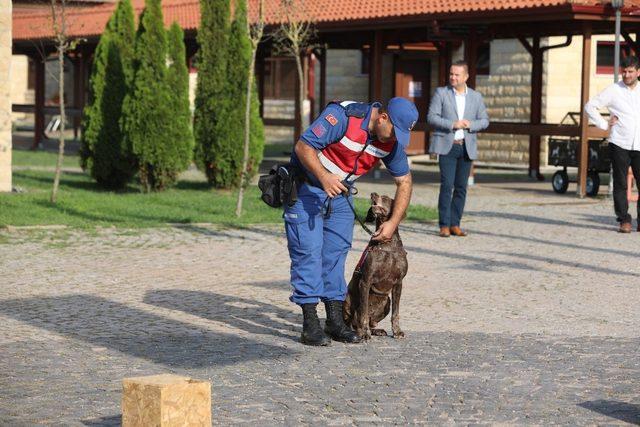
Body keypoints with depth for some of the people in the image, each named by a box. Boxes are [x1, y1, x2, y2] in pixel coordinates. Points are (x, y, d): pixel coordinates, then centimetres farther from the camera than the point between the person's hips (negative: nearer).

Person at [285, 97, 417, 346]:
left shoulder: (392, 141, -9)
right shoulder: (343, 116, -28)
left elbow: (404, 181, 2)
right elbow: (303, 146, -27)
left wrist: (393, 222, -5)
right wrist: (324, 177, -41)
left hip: (340, 192, 6)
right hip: (306, 187, -6)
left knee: (337, 251, 4)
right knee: (308, 250, -10)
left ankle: (335, 321, 9)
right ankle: (310, 324, -11)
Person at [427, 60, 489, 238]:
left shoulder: (476, 97, 10)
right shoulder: (441, 93, 2)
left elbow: (484, 121, 10)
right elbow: (431, 117, -4)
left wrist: (470, 124, -10)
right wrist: (452, 124, -16)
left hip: (466, 147, 3)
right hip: (446, 145, -3)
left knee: (461, 187, 3)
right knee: (447, 185, -11)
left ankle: (455, 224, 10)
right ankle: (444, 225, -9)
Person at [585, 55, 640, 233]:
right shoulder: (613, 90, 1)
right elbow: (590, 106, 2)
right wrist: (604, 124, -3)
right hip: (619, 145, -2)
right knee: (620, 184, 0)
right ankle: (624, 220, 6)